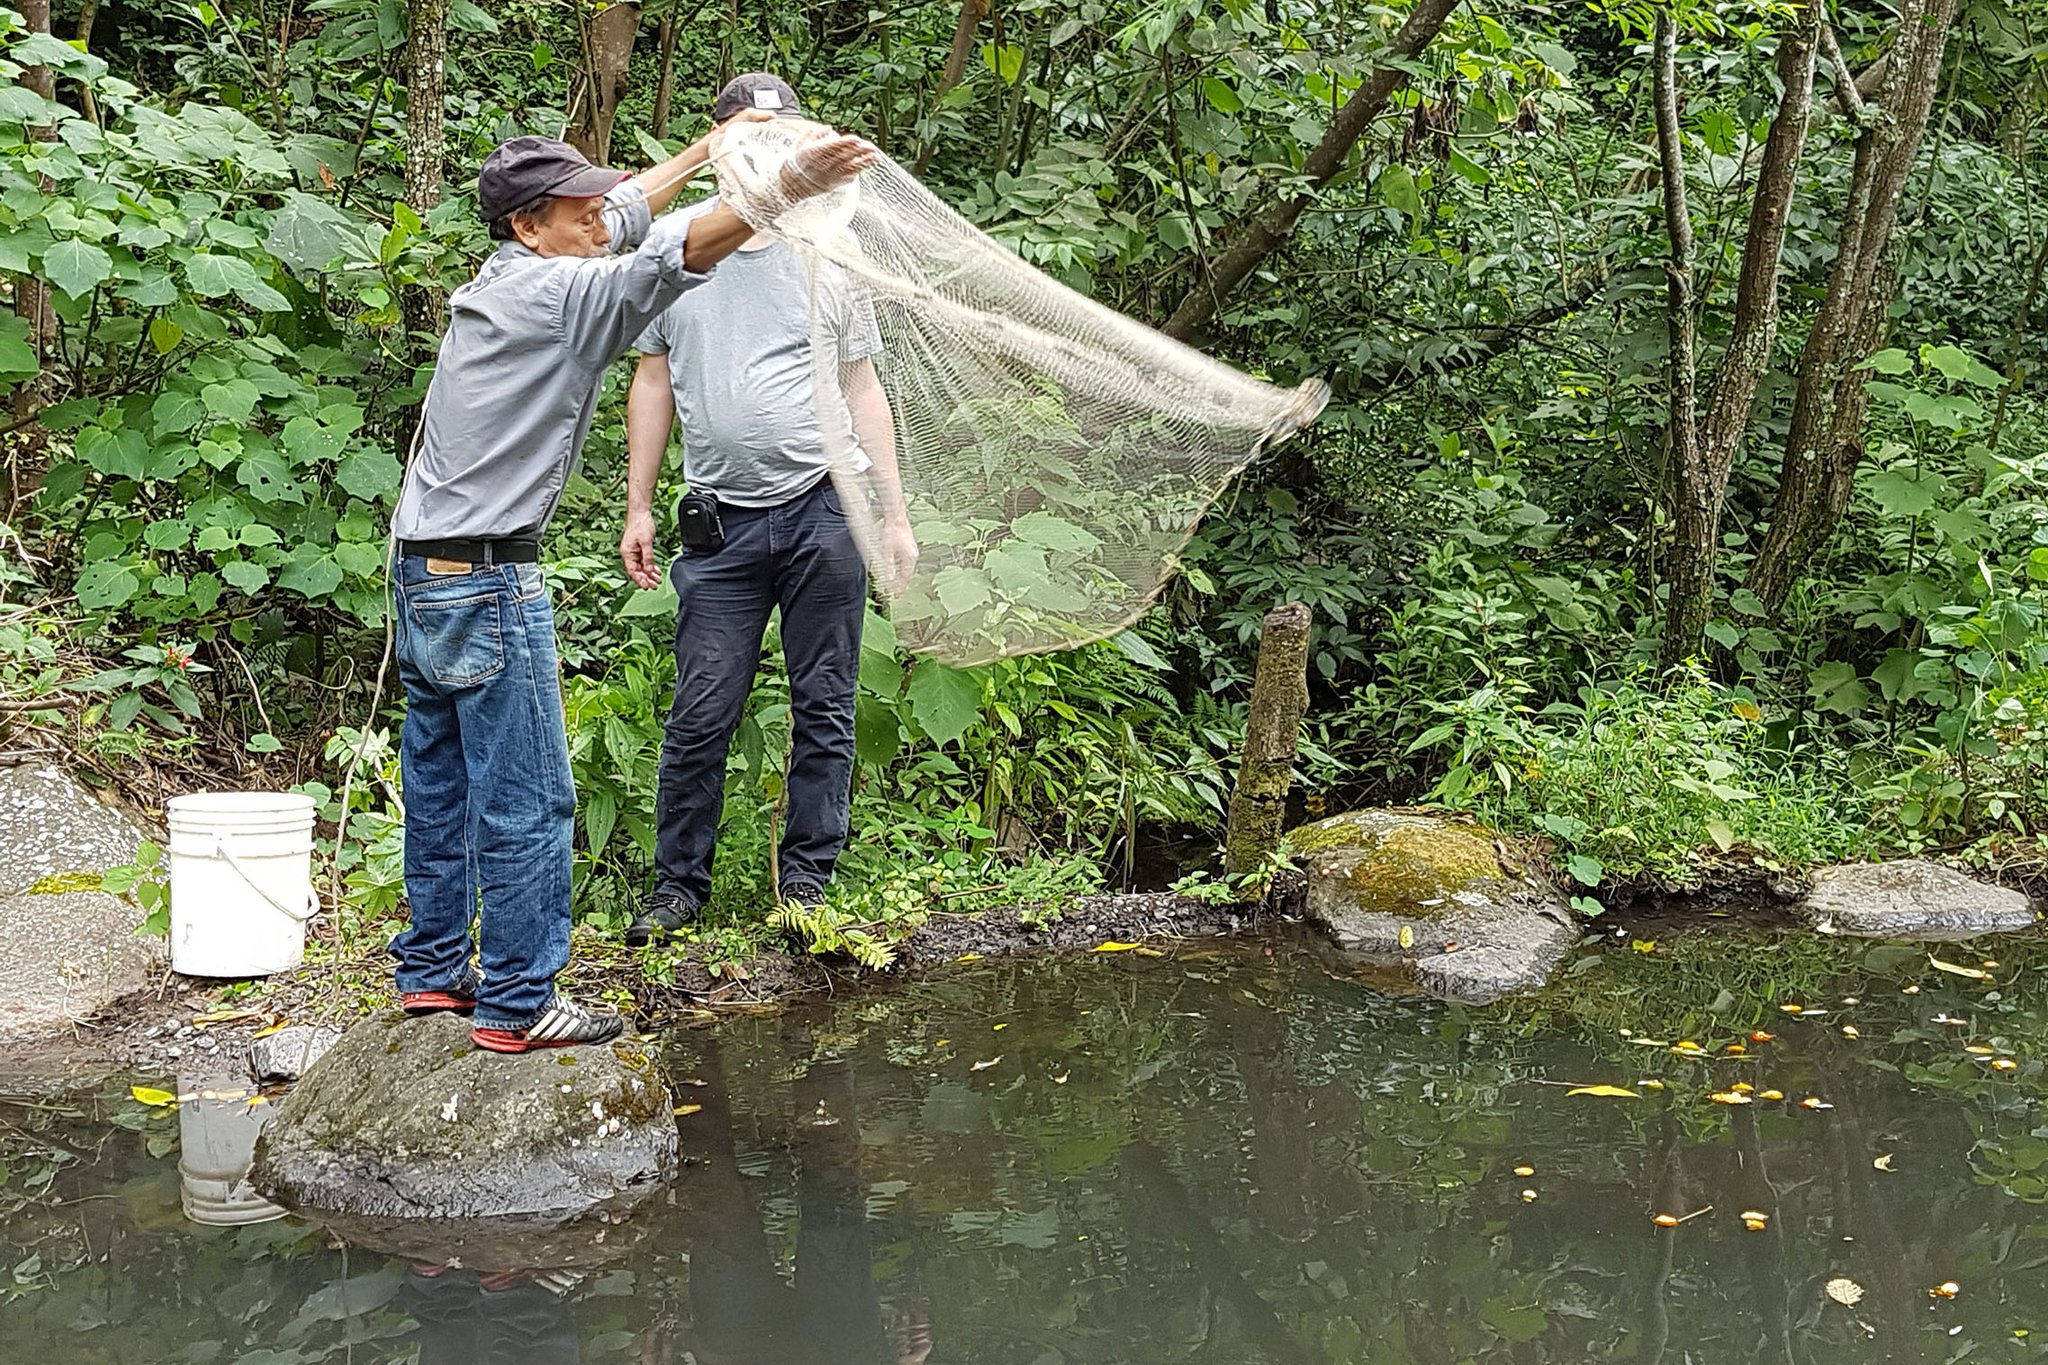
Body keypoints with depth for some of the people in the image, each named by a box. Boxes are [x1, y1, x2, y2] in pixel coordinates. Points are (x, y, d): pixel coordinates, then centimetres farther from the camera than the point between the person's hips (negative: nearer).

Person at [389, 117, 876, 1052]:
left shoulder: (494, 284, 13)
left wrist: (710, 148, 27)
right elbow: (669, 256, -27)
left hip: (421, 570, 10)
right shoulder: (554, 294, -13)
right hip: (487, 583, -10)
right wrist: (788, 187, -34)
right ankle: (517, 1003, 1)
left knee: (442, 782, 16)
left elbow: (623, 215, 24)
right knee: (527, 799, -4)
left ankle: (433, 969, 25)